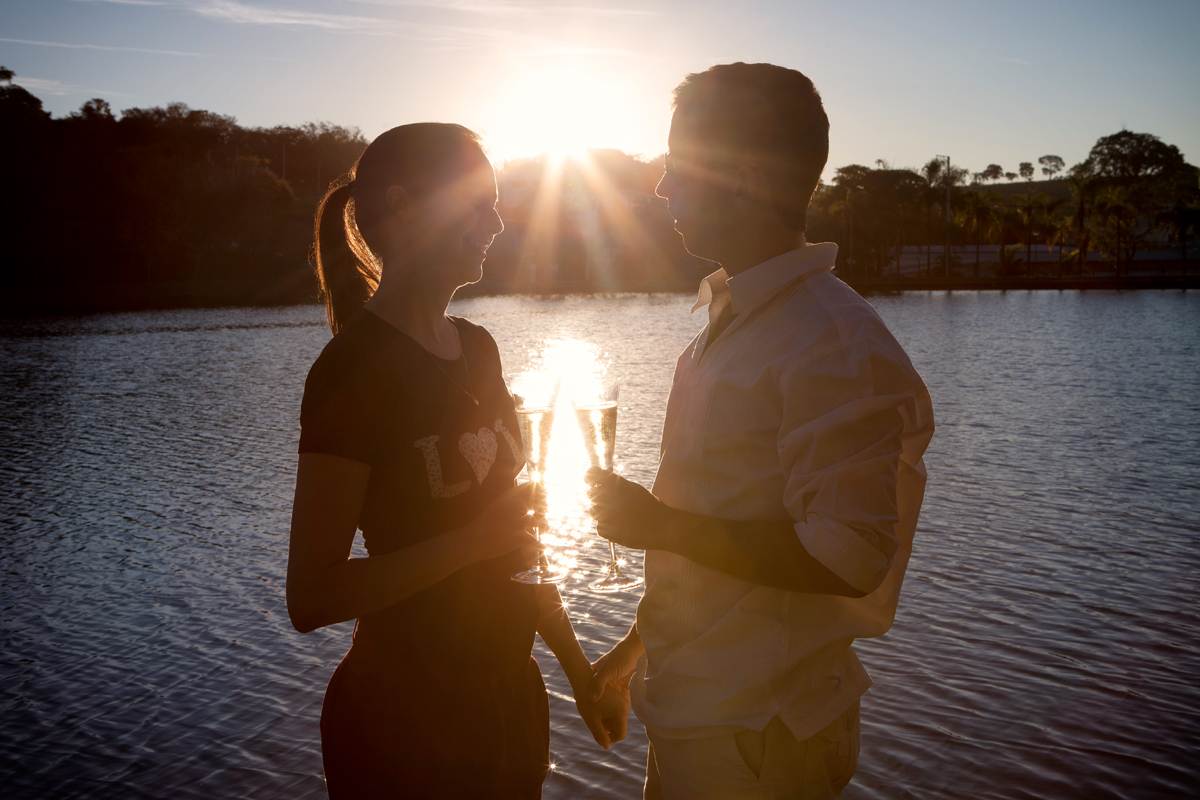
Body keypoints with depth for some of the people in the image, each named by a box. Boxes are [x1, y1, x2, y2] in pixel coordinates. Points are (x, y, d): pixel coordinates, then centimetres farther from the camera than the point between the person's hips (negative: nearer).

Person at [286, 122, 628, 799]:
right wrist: (472, 541, -24)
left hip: (509, 691, 7)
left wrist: (578, 667, 14)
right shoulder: (354, 368, -18)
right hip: (405, 715, -7)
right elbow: (311, 599, -19)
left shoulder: (477, 348, 7)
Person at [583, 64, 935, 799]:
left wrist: (660, 526, -21)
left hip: (756, 736, -8)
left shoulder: (836, 347, -20)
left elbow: (848, 558, -25)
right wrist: (639, 644, 19)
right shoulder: (729, 322, 11)